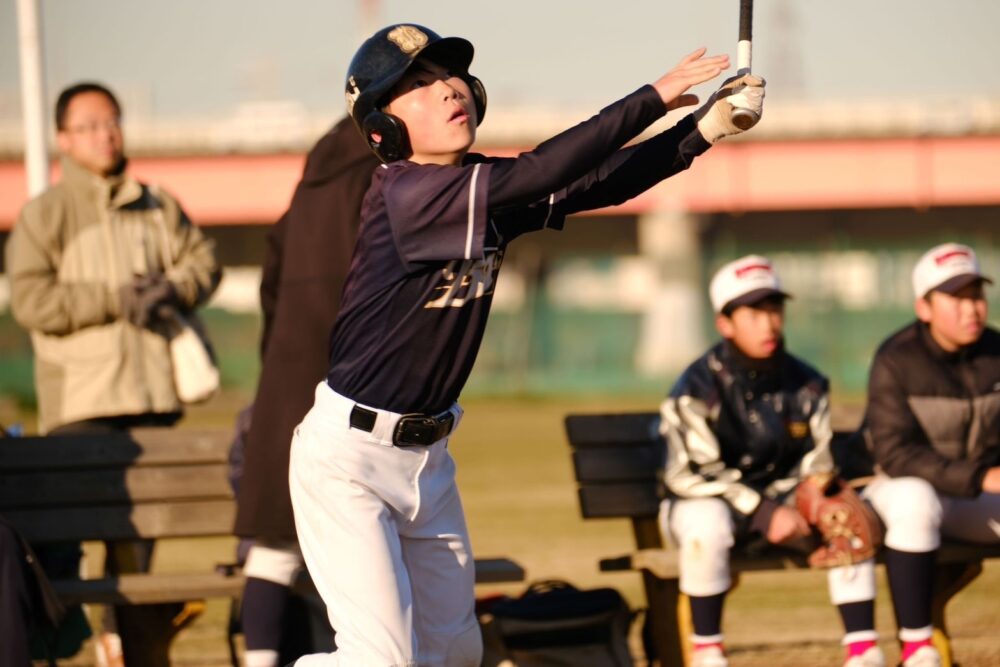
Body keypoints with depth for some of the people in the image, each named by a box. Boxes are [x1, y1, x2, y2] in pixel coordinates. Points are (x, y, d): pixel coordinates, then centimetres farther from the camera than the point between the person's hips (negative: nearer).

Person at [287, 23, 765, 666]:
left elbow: (601, 183, -7)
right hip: (347, 455, -9)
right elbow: (540, 174, -32)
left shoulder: (487, 190, 3)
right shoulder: (403, 193, -22)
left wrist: (706, 127, -18)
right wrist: (656, 96, -29)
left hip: (427, 455, 9)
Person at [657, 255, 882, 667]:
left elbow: (816, 461, 9)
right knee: (707, 523, -39)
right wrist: (762, 512, -25)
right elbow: (688, 473, -19)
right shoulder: (699, 388, -14)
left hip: (779, 497, 5)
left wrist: (815, 487, -17)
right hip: (706, 500, -5)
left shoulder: (805, 383, 3)